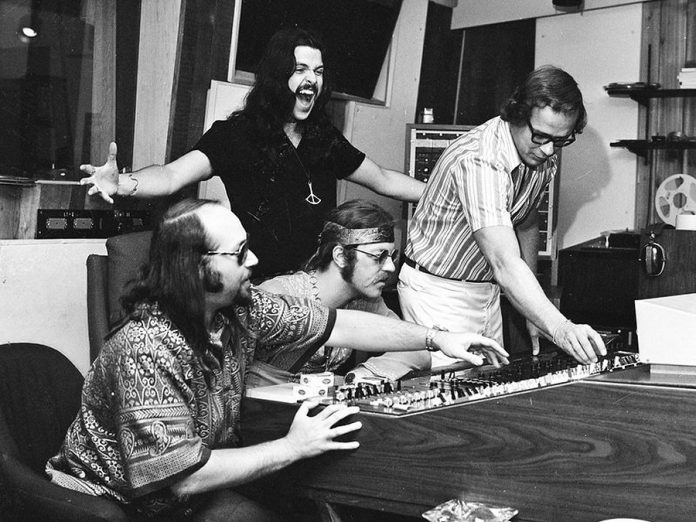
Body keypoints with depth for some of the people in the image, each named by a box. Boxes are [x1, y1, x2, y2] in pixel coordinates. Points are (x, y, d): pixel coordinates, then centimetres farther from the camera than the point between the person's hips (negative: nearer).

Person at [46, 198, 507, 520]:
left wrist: (436, 338, 1)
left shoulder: (240, 308, -6)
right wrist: (292, 448, -24)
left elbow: (335, 325, 0)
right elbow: (183, 477, -30)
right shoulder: (149, 352, -29)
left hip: (197, 480, 7)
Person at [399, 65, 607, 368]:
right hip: (438, 290, -7)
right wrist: (560, 329, -50)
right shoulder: (479, 161, -31)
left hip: (487, 291, 7)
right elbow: (504, 264, -40)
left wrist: (533, 310, 11)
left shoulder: (544, 157, -4)